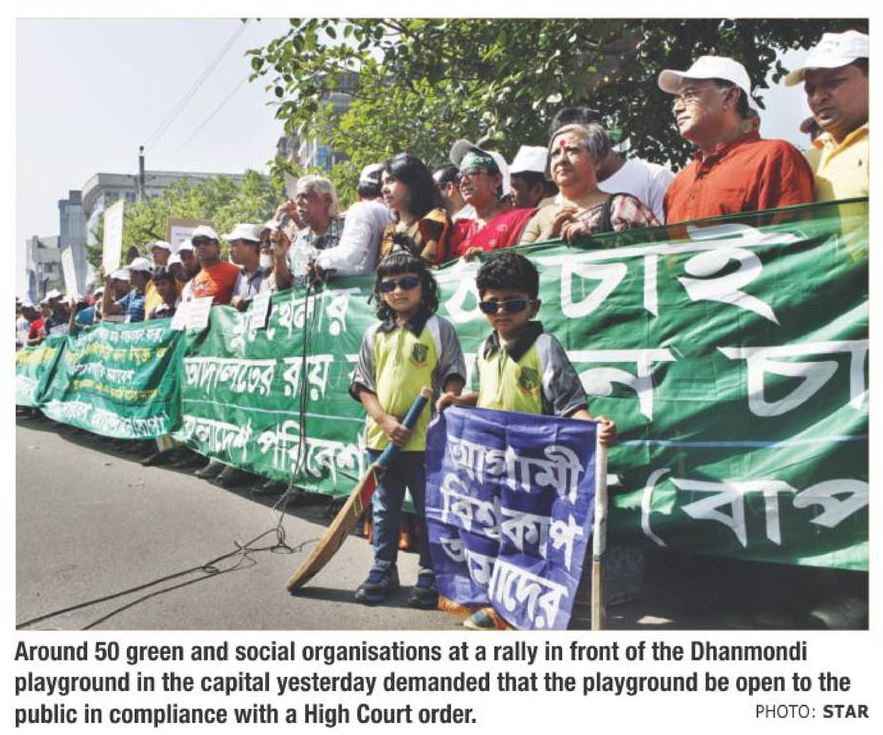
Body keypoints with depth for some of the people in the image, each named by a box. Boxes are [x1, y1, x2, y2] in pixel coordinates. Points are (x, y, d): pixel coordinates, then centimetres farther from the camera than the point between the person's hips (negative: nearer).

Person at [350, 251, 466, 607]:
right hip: (382, 438, 4)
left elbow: (453, 376, -2)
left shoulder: (439, 328, -2)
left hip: (427, 439, -3)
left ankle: (430, 576, 20)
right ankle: (383, 571, 29)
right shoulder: (375, 334, 8)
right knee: (384, 509, 15)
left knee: (429, 511, 6)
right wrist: (385, 421, -7)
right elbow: (363, 384, 6)